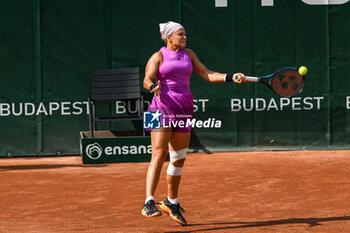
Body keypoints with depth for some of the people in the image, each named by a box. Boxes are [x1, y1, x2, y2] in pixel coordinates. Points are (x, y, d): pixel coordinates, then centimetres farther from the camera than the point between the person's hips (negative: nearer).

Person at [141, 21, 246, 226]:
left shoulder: (188, 54, 15)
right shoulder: (158, 57, 0)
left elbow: (207, 75, 13)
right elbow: (147, 80, -12)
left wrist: (231, 77, 1)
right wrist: (154, 86, -35)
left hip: (184, 109, 6)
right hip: (163, 108, -6)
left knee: (179, 159, 9)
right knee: (159, 155, -17)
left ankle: (172, 202, 24)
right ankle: (149, 203, -22)